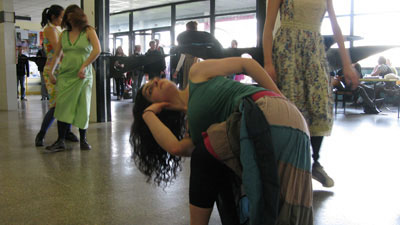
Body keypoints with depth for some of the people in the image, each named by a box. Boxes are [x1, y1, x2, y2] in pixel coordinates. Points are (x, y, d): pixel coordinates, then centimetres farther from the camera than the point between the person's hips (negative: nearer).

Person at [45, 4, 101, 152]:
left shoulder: (88, 31, 0)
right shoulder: (64, 34, 12)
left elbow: (97, 50, -13)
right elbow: (57, 54, 18)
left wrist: (83, 67, -16)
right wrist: (50, 72, 11)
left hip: (82, 76, -3)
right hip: (65, 75, 3)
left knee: (82, 108, 1)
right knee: (62, 106, -3)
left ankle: (83, 140, 12)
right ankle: (61, 141, 1)